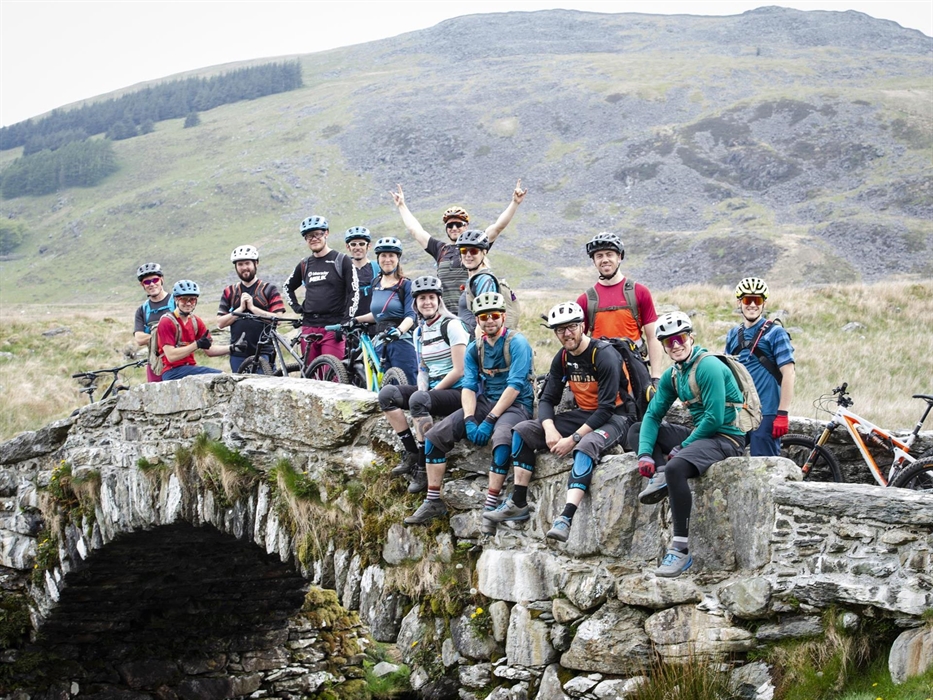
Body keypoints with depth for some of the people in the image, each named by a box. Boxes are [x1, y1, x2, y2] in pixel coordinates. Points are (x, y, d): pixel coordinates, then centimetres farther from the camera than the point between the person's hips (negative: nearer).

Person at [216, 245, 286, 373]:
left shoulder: (269, 290, 5)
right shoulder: (229, 292, 14)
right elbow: (220, 323, 6)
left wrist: (252, 307, -11)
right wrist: (240, 309, -7)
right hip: (238, 354, 3)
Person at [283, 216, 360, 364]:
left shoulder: (342, 261, 2)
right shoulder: (305, 265, 15)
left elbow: (354, 293, -3)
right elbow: (288, 286, 33)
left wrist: (346, 322, -11)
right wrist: (296, 307, 16)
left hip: (333, 328, -5)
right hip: (309, 328, 5)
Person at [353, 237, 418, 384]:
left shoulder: (406, 285, -3)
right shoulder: (375, 283, 16)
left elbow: (410, 316, -13)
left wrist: (399, 330, -30)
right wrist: (357, 320, 17)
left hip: (402, 342, -6)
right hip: (381, 342, 6)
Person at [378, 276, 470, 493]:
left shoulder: (452, 326, -9)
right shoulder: (420, 332, 13)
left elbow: (459, 371, -14)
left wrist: (429, 392, -12)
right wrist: (422, 389, -5)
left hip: (458, 392, -8)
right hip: (433, 389, 8)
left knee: (418, 400, -35)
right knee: (387, 393, -13)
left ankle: (423, 469, -29)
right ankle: (411, 453, -11)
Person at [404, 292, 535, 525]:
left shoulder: (517, 343, -11)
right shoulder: (474, 349, 8)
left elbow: (514, 386, -18)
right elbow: (469, 386, 2)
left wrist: (489, 420, -22)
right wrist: (469, 421, -16)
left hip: (516, 404, -6)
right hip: (484, 401, 6)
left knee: (501, 440, -39)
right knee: (435, 436, -7)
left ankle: (490, 506, -31)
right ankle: (433, 502, -1)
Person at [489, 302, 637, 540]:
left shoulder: (604, 355, -20)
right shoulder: (562, 358, 3)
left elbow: (606, 408, -24)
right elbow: (547, 399, 4)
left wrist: (573, 439, -26)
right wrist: (550, 430, -18)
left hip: (615, 417, -8)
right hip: (582, 414, 8)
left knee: (586, 445, -40)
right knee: (523, 431, -4)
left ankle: (566, 518, -48)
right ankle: (518, 504, -4)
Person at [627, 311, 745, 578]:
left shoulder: (709, 367, -17)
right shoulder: (672, 375, 9)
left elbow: (715, 418, -22)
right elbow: (653, 415, 9)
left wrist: (683, 446, -12)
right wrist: (645, 453, -7)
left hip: (726, 438, -10)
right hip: (699, 433, 10)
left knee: (676, 467, -35)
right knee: (636, 431, 13)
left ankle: (682, 548, -29)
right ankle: (659, 479, -13)